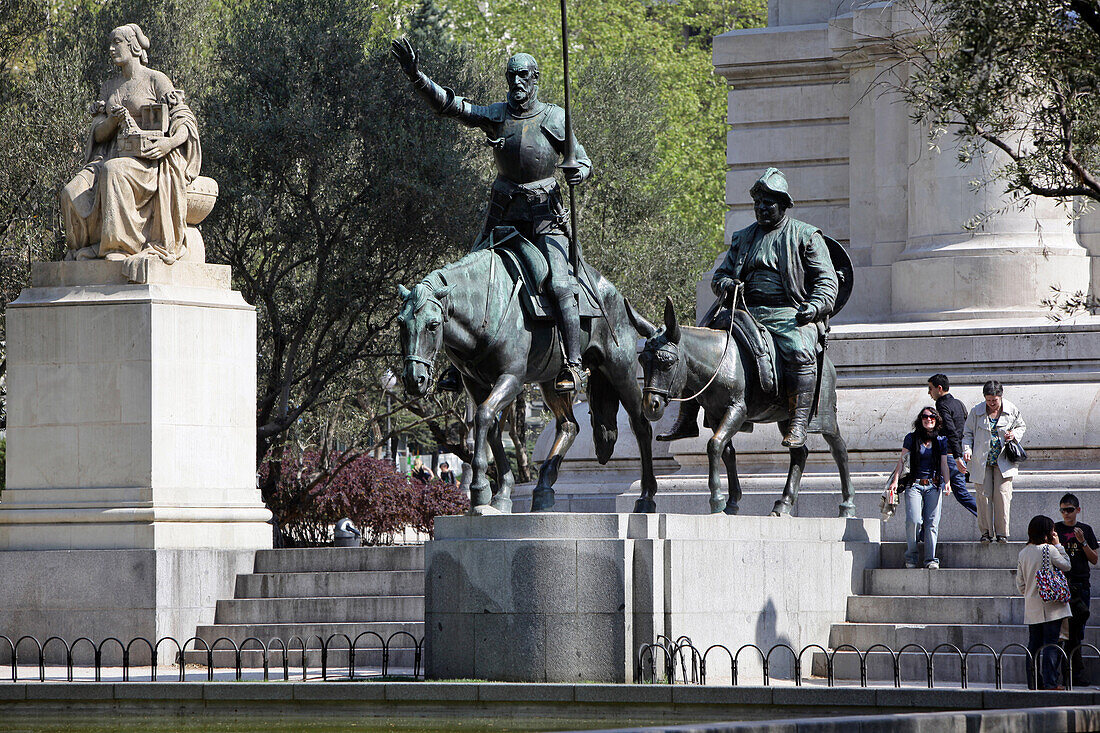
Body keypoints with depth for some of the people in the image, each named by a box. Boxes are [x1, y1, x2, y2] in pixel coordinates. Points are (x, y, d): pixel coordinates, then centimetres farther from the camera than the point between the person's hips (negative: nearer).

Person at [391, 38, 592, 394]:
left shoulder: (555, 118, 3)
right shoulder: (496, 115, 7)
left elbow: (581, 160, 8)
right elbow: (448, 105, -3)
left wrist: (579, 171, -17)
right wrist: (416, 76, -16)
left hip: (545, 214, -3)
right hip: (504, 214, 3)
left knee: (560, 284, -19)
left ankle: (573, 364, -16)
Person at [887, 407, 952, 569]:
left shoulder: (941, 441, 11)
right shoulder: (911, 439, 6)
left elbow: (944, 464, 11)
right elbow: (902, 460, 4)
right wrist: (895, 480, -6)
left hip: (934, 485, 1)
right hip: (914, 484, -1)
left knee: (932, 522, -7)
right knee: (914, 520, -16)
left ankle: (931, 558, -2)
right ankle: (911, 556, 1)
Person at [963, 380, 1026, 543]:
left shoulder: (1011, 410, 0)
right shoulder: (976, 412, -1)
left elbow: (1021, 426, 17)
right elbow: (968, 433, 7)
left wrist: (1014, 434, -6)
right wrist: (967, 449, -11)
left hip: (1003, 461, 0)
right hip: (982, 461, 0)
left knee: (1002, 495, -8)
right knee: (984, 495, -2)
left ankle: (1002, 533, 0)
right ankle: (986, 532, 8)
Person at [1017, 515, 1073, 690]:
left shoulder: (1023, 553, 6)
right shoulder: (1049, 550, -12)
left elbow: (1020, 583, 10)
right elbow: (1066, 565, 2)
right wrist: (1058, 545, 6)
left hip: (1032, 608, 6)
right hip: (1051, 606, -6)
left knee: (1034, 644, 10)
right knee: (1051, 644, -5)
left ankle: (1033, 682, 11)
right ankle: (1049, 682, -10)